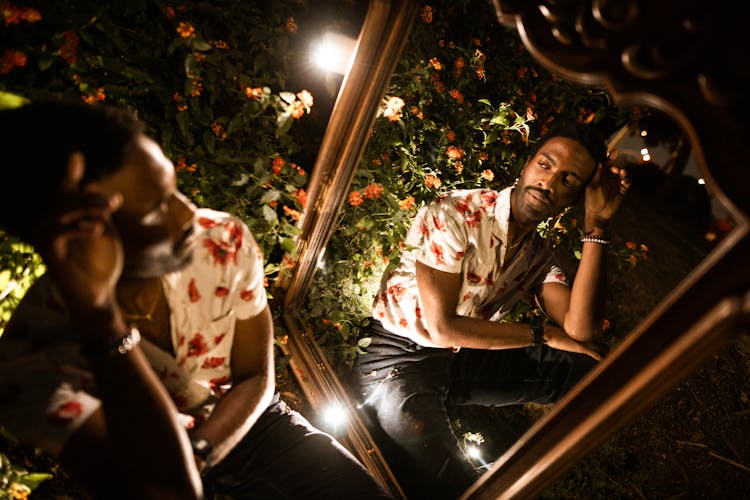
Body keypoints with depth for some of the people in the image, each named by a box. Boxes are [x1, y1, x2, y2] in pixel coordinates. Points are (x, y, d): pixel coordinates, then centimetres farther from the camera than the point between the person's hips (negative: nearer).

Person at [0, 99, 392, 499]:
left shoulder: (224, 242, -18)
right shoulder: (34, 360, -27)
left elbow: (256, 379, -7)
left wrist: (191, 459, -25)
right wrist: (97, 313, -45)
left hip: (243, 422, 2)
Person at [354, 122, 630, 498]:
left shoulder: (538, 254, 4)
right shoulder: (454, 214, -16)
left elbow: (580, 330, -13)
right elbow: (442, 327, -19)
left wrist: (596, 226, -15)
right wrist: (544, 335, -10)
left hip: (460, 361, 7)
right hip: (399, 356, -6)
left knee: (591, 366, -6)